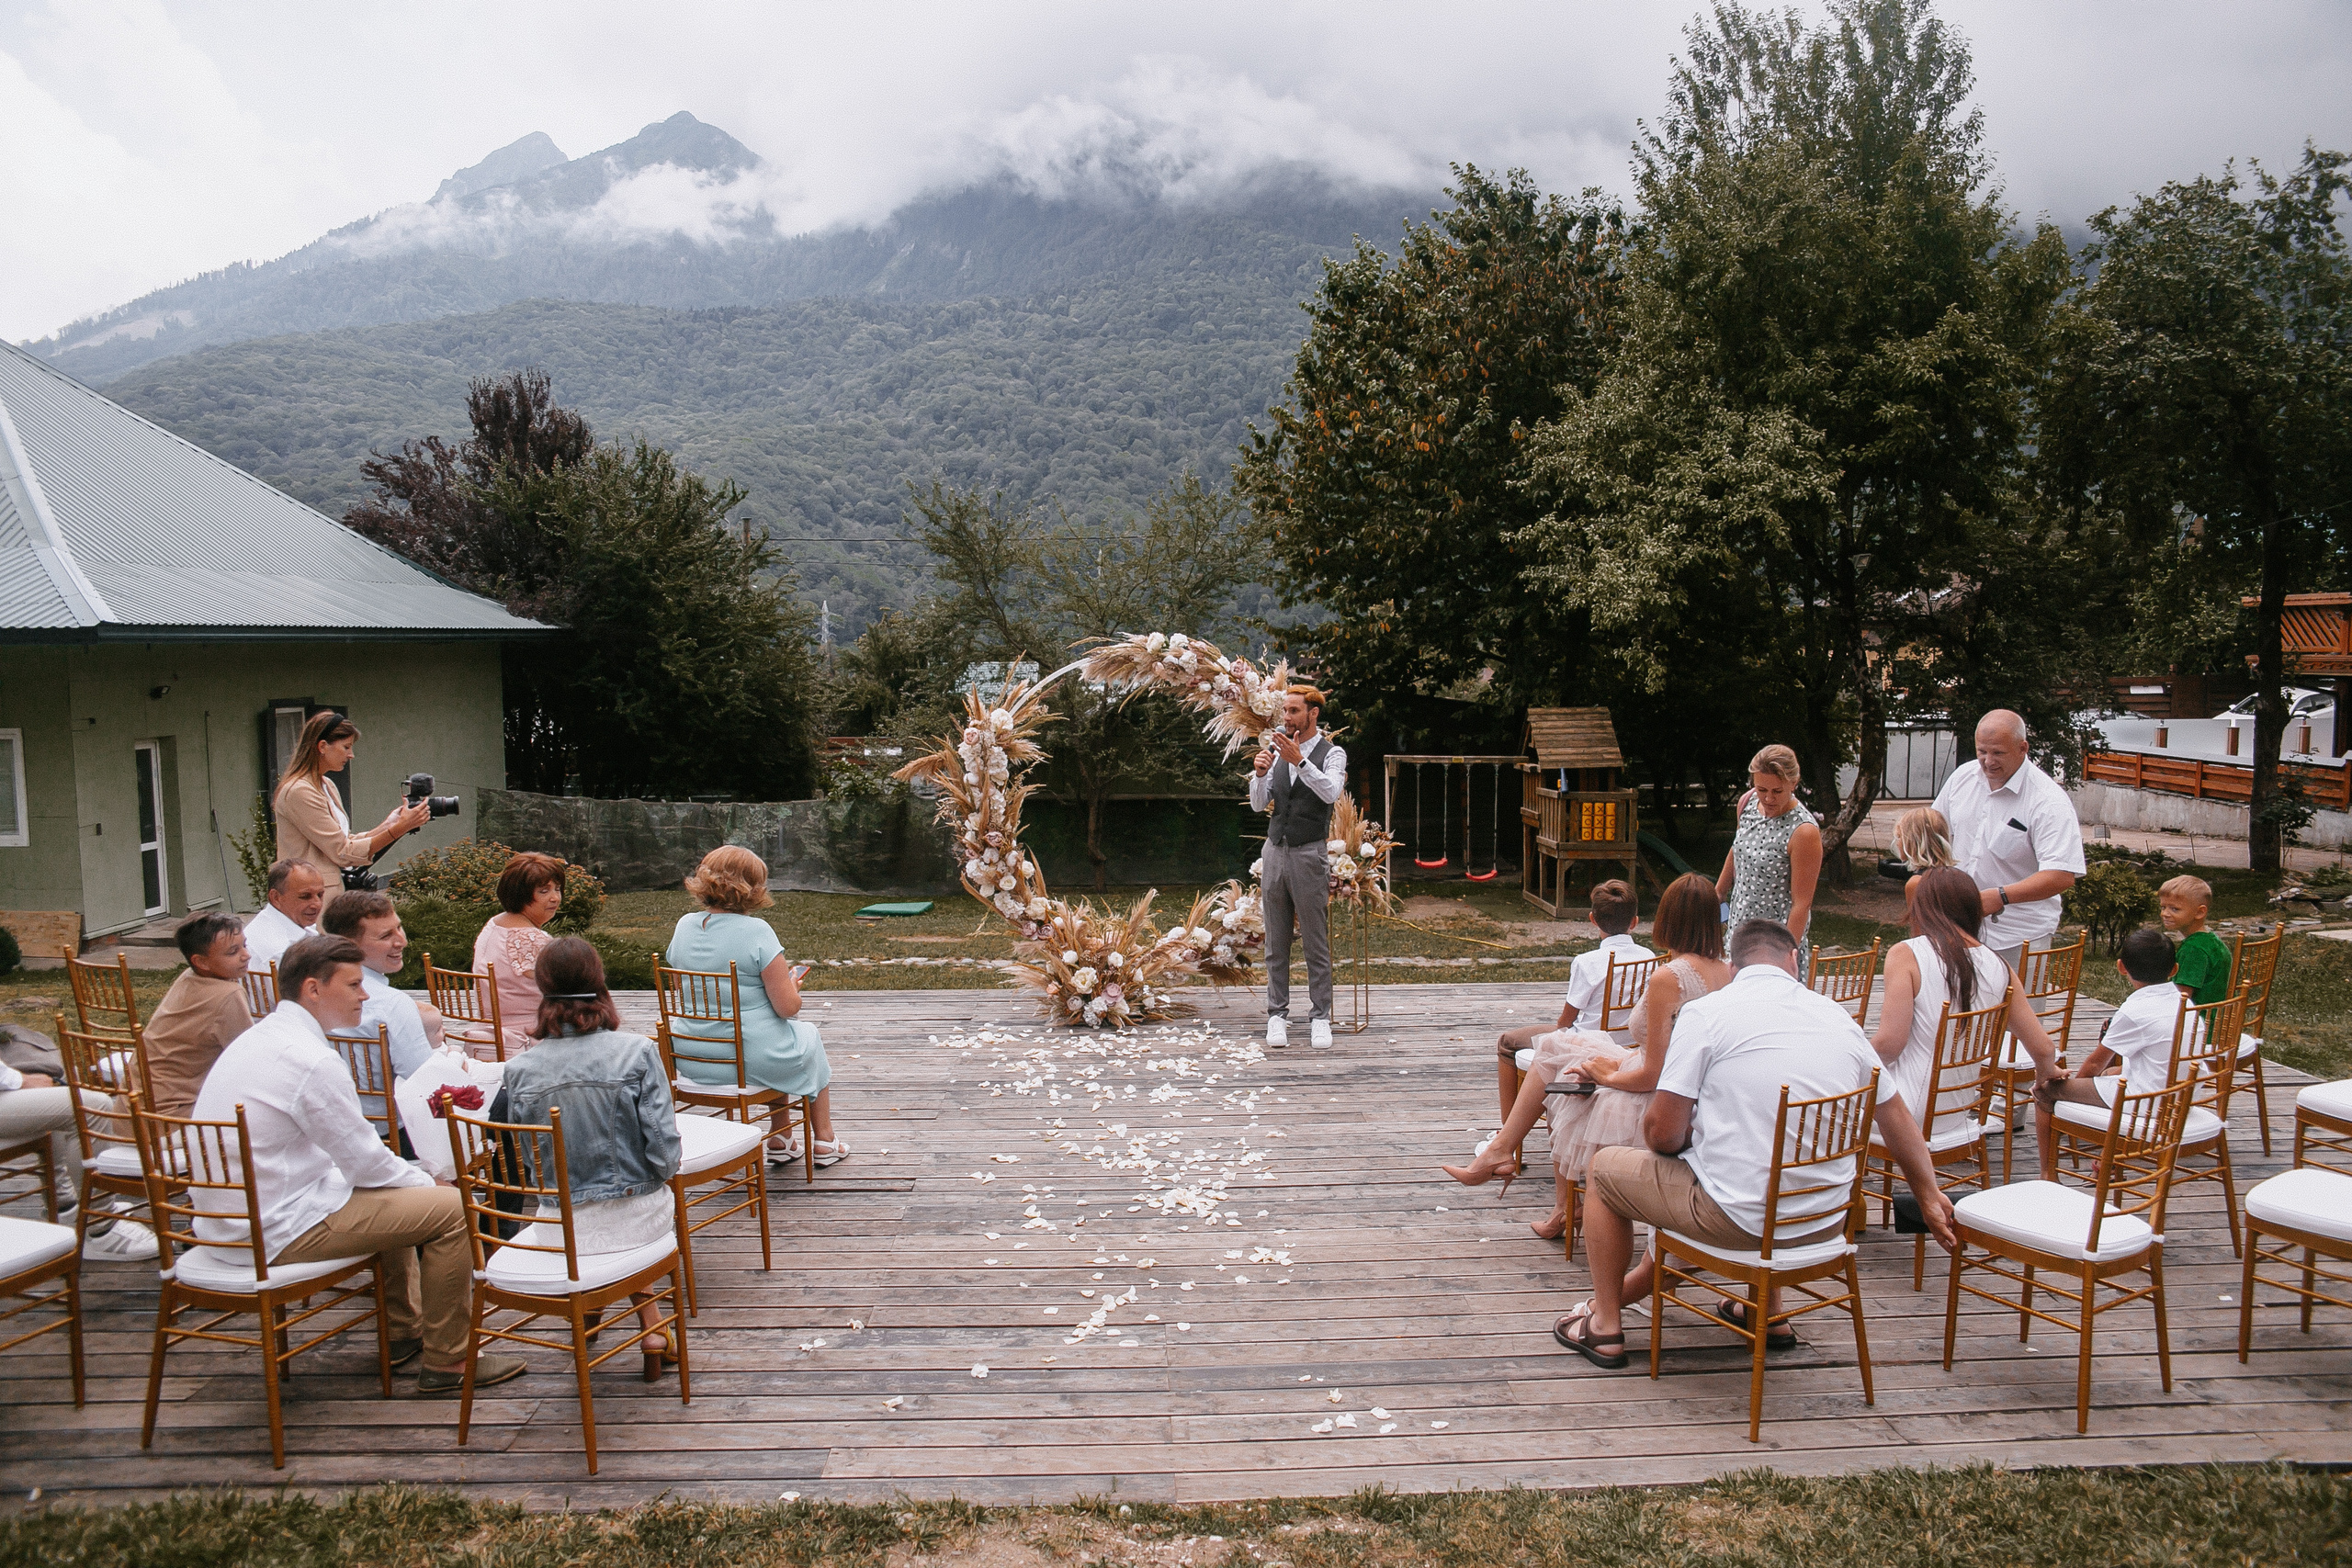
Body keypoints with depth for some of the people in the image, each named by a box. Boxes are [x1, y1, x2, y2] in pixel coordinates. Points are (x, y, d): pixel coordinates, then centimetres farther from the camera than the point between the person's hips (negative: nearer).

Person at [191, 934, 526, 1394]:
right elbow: (365, 1163, -15)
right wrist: (424, 1181, 4)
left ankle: (402, 1331, 38)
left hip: (229, 1216, 11)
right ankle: (447, 1363, 4)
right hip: (278, 1233, -10)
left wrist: (412, 1176, 13)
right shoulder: (313, 1061, -23)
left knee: (393, 1191, 28)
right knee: (451, 1208, -8)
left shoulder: (258, 1037, 9)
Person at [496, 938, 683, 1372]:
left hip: (559, 1229, 2)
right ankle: (651, 1327, 30)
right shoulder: (637, 1053, -16)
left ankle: (650, 1328, 31)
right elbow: (663, 1149, -16)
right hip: (637, 1219, -2)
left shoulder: (519, 1070, -9)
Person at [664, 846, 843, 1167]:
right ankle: (824, 1142, 40)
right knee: (809, 1035, 29)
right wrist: (792, 984, 3)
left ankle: (780, 1140, 38)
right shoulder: (756, 931, -20)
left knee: (781, 1032, 35)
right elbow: (788, 1007, -20)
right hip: (753, 1060, -6)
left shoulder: (684, 926, -1)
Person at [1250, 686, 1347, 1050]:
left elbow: (1330, 792, -23)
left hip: (1309, 856, -5)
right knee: (1276, 942, 8)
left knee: (1316, 943, 0)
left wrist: (1298, 760, -33)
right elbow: (1258, 805, 7)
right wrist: (1260, 773, -12)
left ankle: (1320, 1018, 7)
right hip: (1275, 852, 5)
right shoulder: (1277, 752, 12)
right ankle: (1277, 1014, 14)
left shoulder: (1332, 754, -3)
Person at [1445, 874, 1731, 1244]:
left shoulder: (1667, 978, -24)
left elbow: (1653, 1076, -22)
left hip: (1657, 1105, -8)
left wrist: (1608, 1075, -4)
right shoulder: (1726, 971, -1)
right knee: (1555, 1047, 18)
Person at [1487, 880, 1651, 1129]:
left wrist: (1563, 1026, 11)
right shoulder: (1649, 958, -6)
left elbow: (1566, 1021, -14)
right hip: (1632, 1043, 7)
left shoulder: (1587, 963, -22)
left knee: (1506, 1042, 12)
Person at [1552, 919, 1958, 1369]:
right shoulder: (1839, 1017, 5)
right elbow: (1897, 1117, 17)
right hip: (1826, 1222, 6)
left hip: (1741, 1220, -6)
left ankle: (1606, 1326, 24)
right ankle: (1767, 1312, 42)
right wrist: (1928, 1196, 32)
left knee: (1605, 1168, 17)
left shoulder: (1706, 1012, -11)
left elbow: (1663, 1133, -14)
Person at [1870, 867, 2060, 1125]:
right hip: (1961, 1112, 6)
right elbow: (2043, 1049, 9)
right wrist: (2046, 1073, 31)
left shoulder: (1906, 955, -12)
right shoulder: (1998, 967, 2)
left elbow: (1888, 1044, -18)